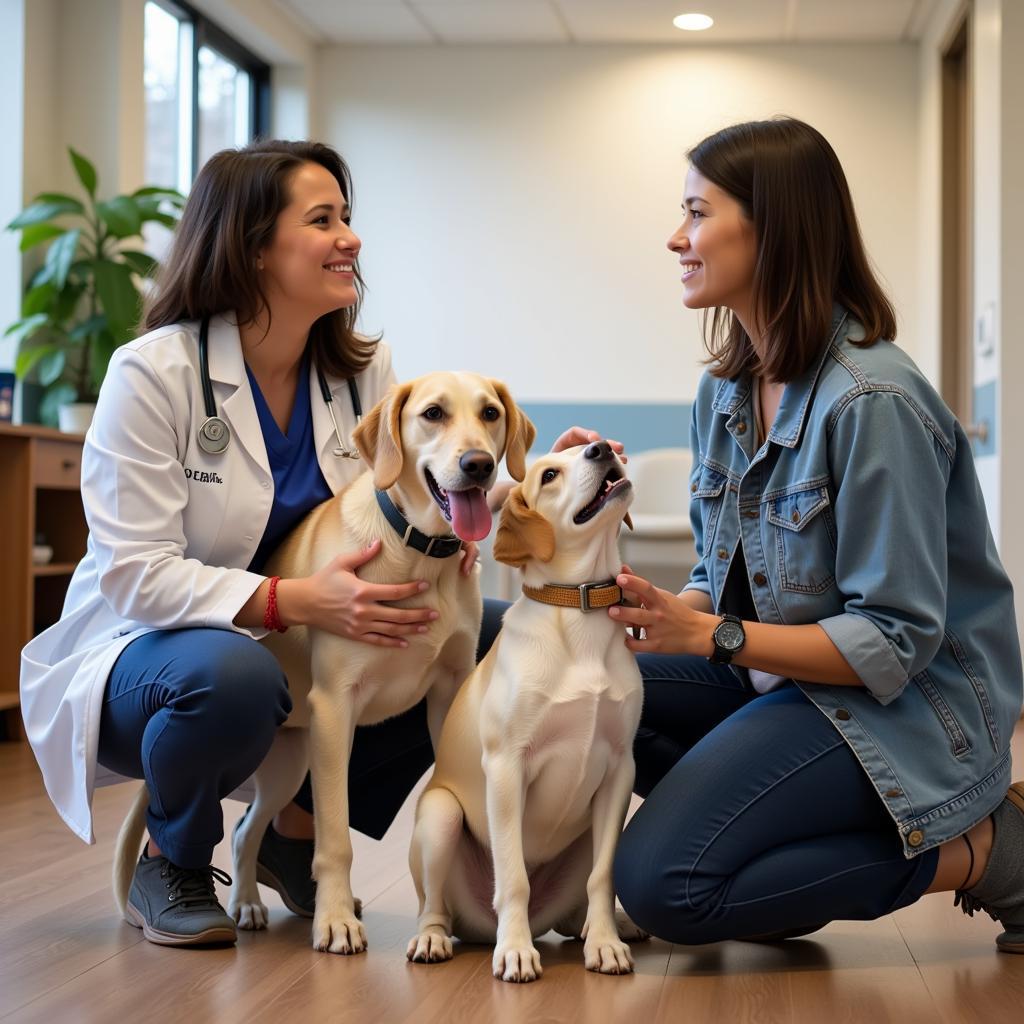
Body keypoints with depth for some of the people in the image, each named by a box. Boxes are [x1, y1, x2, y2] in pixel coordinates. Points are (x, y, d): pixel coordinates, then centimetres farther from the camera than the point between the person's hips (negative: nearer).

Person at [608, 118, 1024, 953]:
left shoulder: (873, 401, -21)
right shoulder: (727, 390, 6)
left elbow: (894, 645, -21)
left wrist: (712, 635, -26)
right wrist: (660, 615, -9)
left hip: (907, 707, -8)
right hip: (779, 674, 8)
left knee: (662, 884, -21)